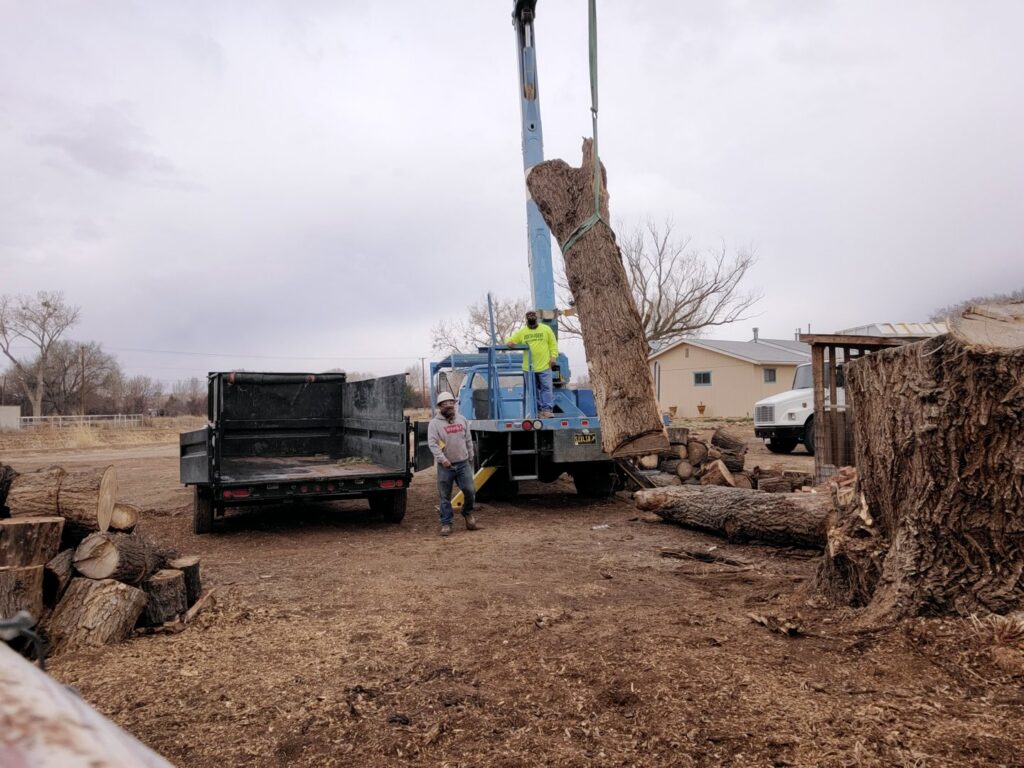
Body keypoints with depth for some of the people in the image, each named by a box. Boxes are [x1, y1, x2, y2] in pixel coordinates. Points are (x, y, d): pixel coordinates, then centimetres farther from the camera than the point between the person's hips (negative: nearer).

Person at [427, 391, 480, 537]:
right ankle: (446, 524, 15)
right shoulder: (435, 423, -5)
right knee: (445, 497, 3)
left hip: (463, 463, 3)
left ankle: (467, 512, 28)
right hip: (445, 466, -3)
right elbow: (432, 443, -14)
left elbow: (468, 441, 16)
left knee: (470, 491, 0)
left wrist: (470, 458, 18)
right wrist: (442, 459, -23)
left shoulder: (462, 419, 9)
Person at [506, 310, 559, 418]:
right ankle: (538, 410, 15)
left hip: (544, 366, -2)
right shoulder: (521, 332, 8)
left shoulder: (546, 329, 5)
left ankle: (547, 409, -5)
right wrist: (509, 342, -15)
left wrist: (553, 357, -7)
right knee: (534, 390, 8)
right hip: (529, 368, 2)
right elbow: (510, 340, 10)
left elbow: (553, 344, 5)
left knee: (547, 388, -6)